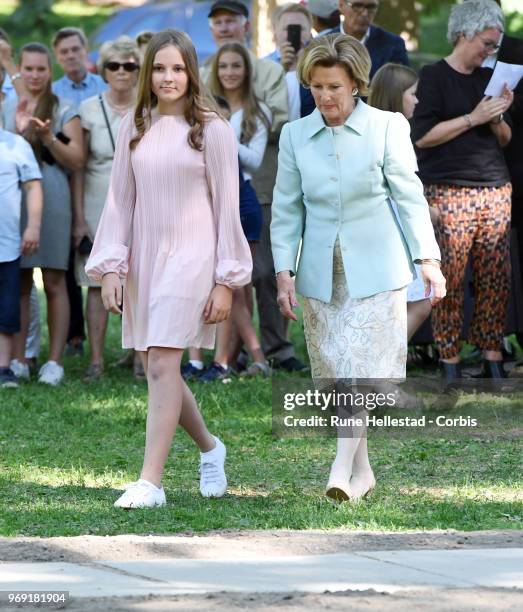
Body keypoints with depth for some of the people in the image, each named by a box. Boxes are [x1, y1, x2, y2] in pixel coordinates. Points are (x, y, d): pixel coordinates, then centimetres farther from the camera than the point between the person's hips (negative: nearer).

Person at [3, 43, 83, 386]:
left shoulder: (64, 111, 3)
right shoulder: (7, 109, 13)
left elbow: (76, 161, -2)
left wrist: (48, 138, -16)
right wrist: (18, 133, -6)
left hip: (52, 201, -3)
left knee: (54, 282, -2)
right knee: (19, 283, 3)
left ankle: (55, 361, 0)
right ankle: (18, 360, 6)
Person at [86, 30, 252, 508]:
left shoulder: (211, 129, -3)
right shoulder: (134, 128, 8)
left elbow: (227, 207, -3)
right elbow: (120, 199, 10)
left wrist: (226, 281, -6)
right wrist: (110, 268, 3)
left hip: (190, 258, -5)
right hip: (143, 257, 5)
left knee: (162, 365, -14)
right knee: (158, 370, 9)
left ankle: (151, 482, -14)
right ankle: (209, 448, 34)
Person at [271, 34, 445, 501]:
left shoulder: (387, 127, -4)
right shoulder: (295, 135, 5)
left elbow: (410, 195, -4)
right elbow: (287, 209, 7)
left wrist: (428, 258, -12)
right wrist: (284, 272, 0)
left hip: (375, 270, -3)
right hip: (320, 272, 3)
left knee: (366, 368, -10)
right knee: (335, 374, 6)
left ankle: (343, 471, -14)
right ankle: (362, 471, 15)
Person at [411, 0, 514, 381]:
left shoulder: (488, 78, 16)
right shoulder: (433, 77, -1)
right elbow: (422, 136, -10)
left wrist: (498, 117, -1)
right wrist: (473, 119, -12)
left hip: (495, 190, 6)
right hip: (449, 191, -5)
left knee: (496, 279, 1)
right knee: (449, 280, -7)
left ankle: (493, 361, 6)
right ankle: (450, 366, -2)